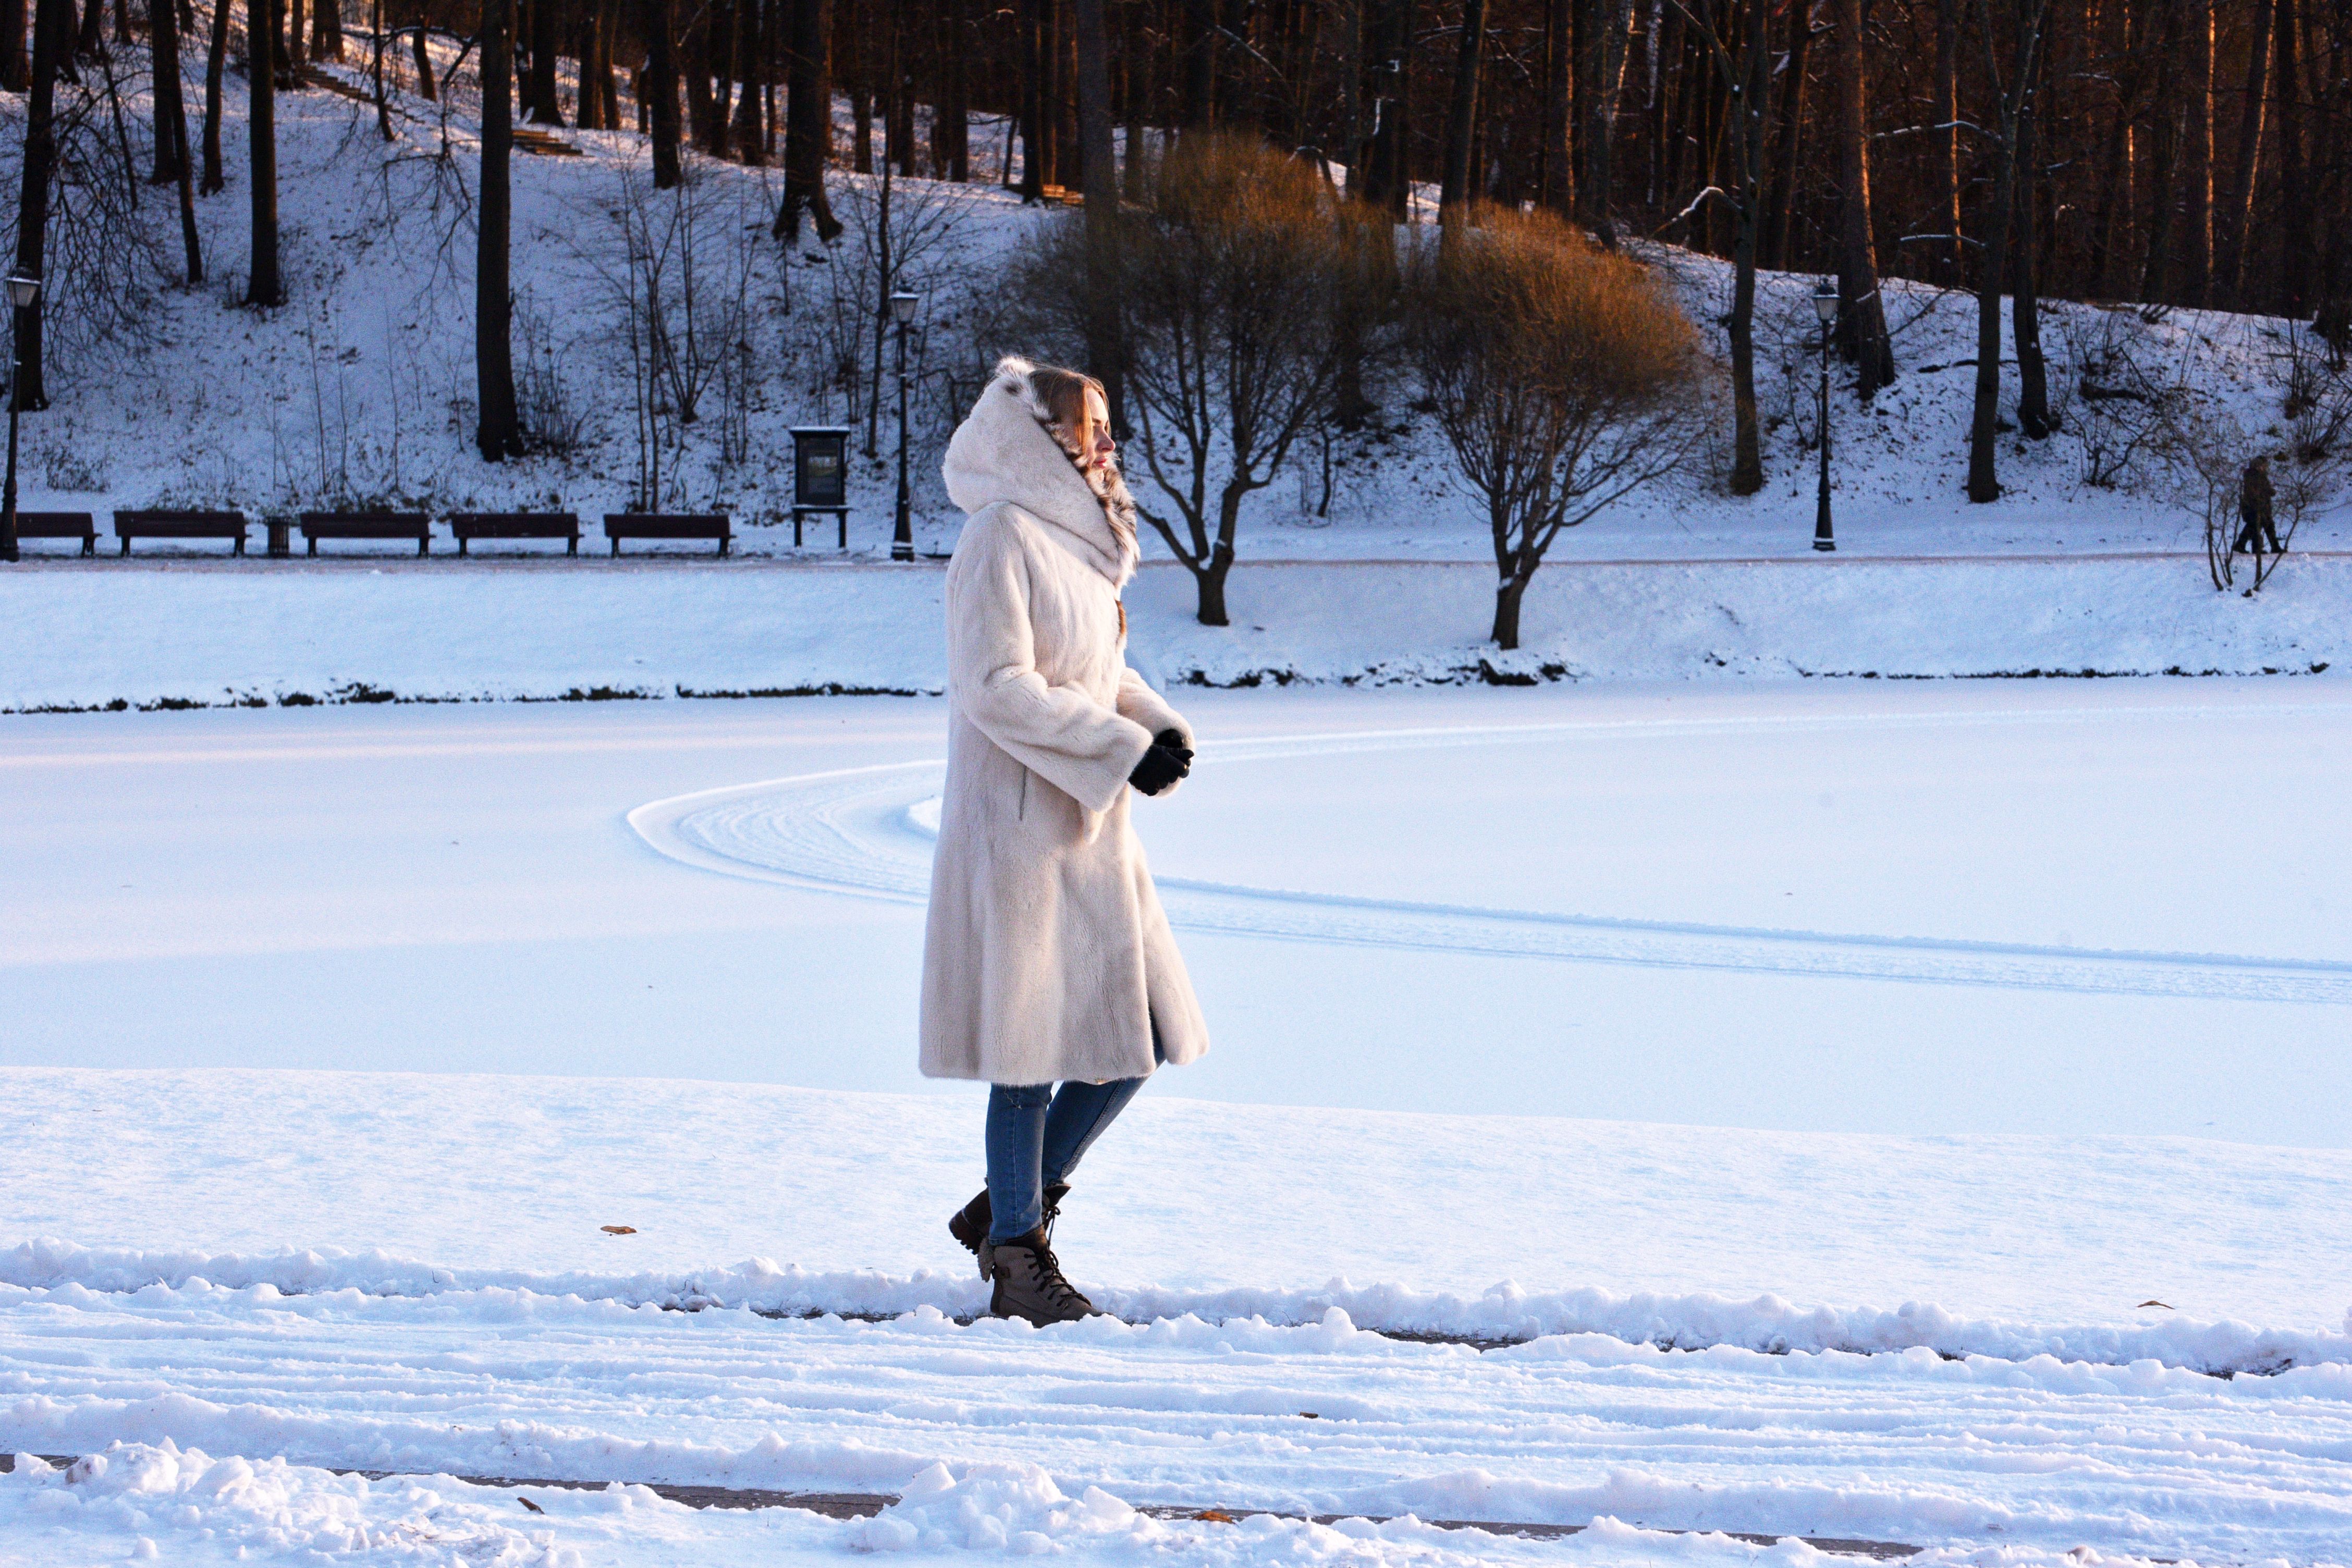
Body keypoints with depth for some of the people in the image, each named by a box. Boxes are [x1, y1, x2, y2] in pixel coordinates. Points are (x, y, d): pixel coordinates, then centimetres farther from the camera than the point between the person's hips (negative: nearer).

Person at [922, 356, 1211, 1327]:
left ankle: (1009, 1209, 22)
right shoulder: (1004, 538, -13)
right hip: (1021, 830, -9)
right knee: (1034, 1045, -2)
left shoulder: (1074, 538, 14)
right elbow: (998, 688, -20)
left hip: (1090, 830, 9)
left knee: (1141, 1034, 9)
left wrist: (1158, 726, 1)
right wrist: (1120, 746, -20)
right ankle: (1017, 1261, 8)